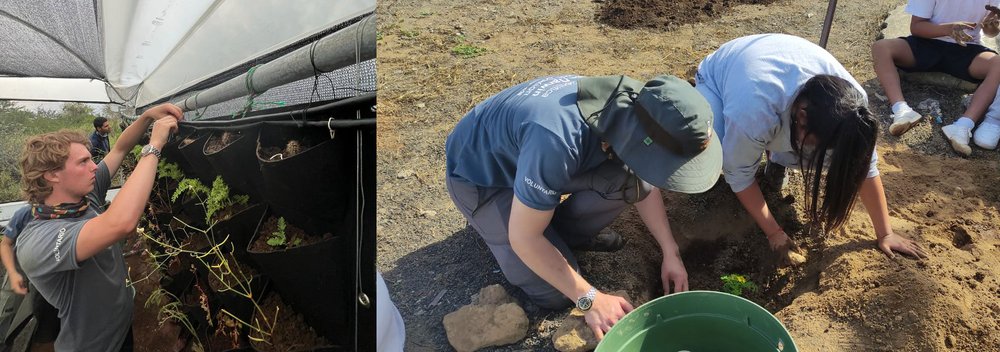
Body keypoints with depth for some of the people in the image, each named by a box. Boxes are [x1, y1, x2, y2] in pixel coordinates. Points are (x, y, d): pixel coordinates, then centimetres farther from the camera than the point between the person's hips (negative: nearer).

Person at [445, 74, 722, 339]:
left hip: (526, 152, 6)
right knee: (554, 292, -14)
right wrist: (590, 299, -24)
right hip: (479, 175, -6)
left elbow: (643, 184, 1)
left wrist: (670, 252, -5)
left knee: (630, 177, -18)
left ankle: (564, 233, 7)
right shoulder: (557, 140, -42)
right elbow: (523, 237, -31)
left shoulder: (630, 108, -19)